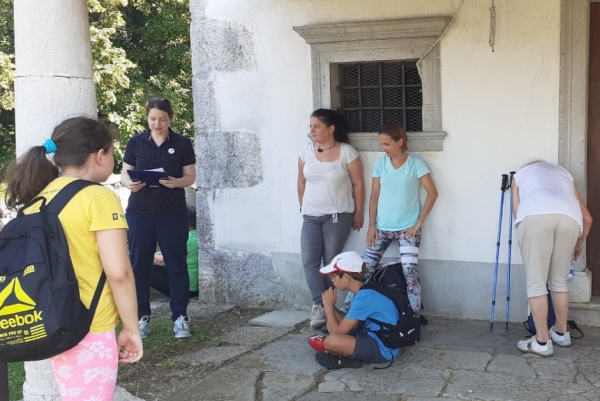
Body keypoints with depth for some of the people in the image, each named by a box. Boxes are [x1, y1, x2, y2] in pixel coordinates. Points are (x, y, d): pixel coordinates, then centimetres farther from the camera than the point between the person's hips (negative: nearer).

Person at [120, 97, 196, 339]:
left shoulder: (182, 144, 2)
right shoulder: (136, 142, 5)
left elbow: (191, 176, 2)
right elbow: (124, 174, 7)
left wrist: (177, 182, -19)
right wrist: (129, 183, -16)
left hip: (173, 214, -1)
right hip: (139, 213, 1)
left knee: (176, 265, 1)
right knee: (139, 266, 4)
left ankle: (180, 317, 10)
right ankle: (142, 317, 14)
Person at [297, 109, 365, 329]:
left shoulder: (347, 152, -8)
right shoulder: (306, 152, 4)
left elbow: (358, 184, -3)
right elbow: (302, 182, 12)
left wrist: (359, 213, -3)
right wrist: (303, 207, 12)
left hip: (338, 216, -4)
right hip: (311, 217, 4)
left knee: (331, 262, 0)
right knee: (309, 262, -7)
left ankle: (322, 305, 11)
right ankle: (320, 304, -5)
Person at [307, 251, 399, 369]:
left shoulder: (364, 297, -23)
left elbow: (338, 332, -19)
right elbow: (349, 323, 14)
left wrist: (328, 305, -8)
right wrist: (331, 306, 1)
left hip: (383, 349, -10)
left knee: (331, 341, -30)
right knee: (331, 324, 14)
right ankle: (351, 355, -4)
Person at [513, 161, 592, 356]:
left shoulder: (520, 174, 36)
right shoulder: (563, 173, 41)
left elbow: (518, 213, 27)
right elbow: (587, 218, 38)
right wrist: (578, 244, 52)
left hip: (535, 216, -3)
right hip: (569, 217, 3)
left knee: (536, 282, 5)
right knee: (559, 281, 19)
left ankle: (542, 341, 7)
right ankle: (561, 332, 31)